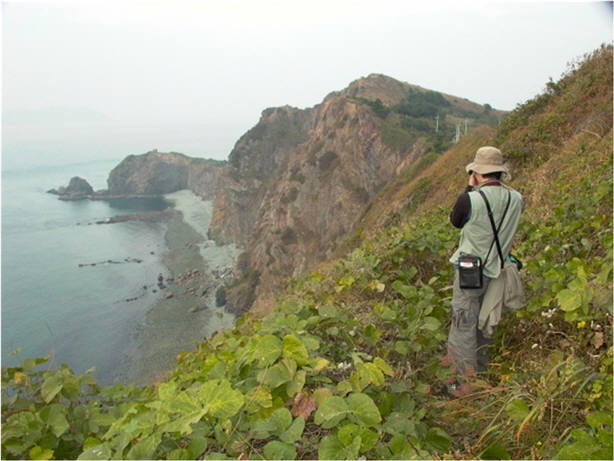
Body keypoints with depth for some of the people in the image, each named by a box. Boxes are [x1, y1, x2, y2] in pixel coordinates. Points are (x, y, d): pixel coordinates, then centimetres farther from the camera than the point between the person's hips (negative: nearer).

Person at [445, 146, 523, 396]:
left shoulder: (471, 199, -22)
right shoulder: (515, 199, -6)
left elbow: (456, 221, -2)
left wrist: (470, 189, 1)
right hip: (497, 270, 6)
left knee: (464, 328, 5)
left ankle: (466, 385, 13)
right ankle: (481, 371, 41)